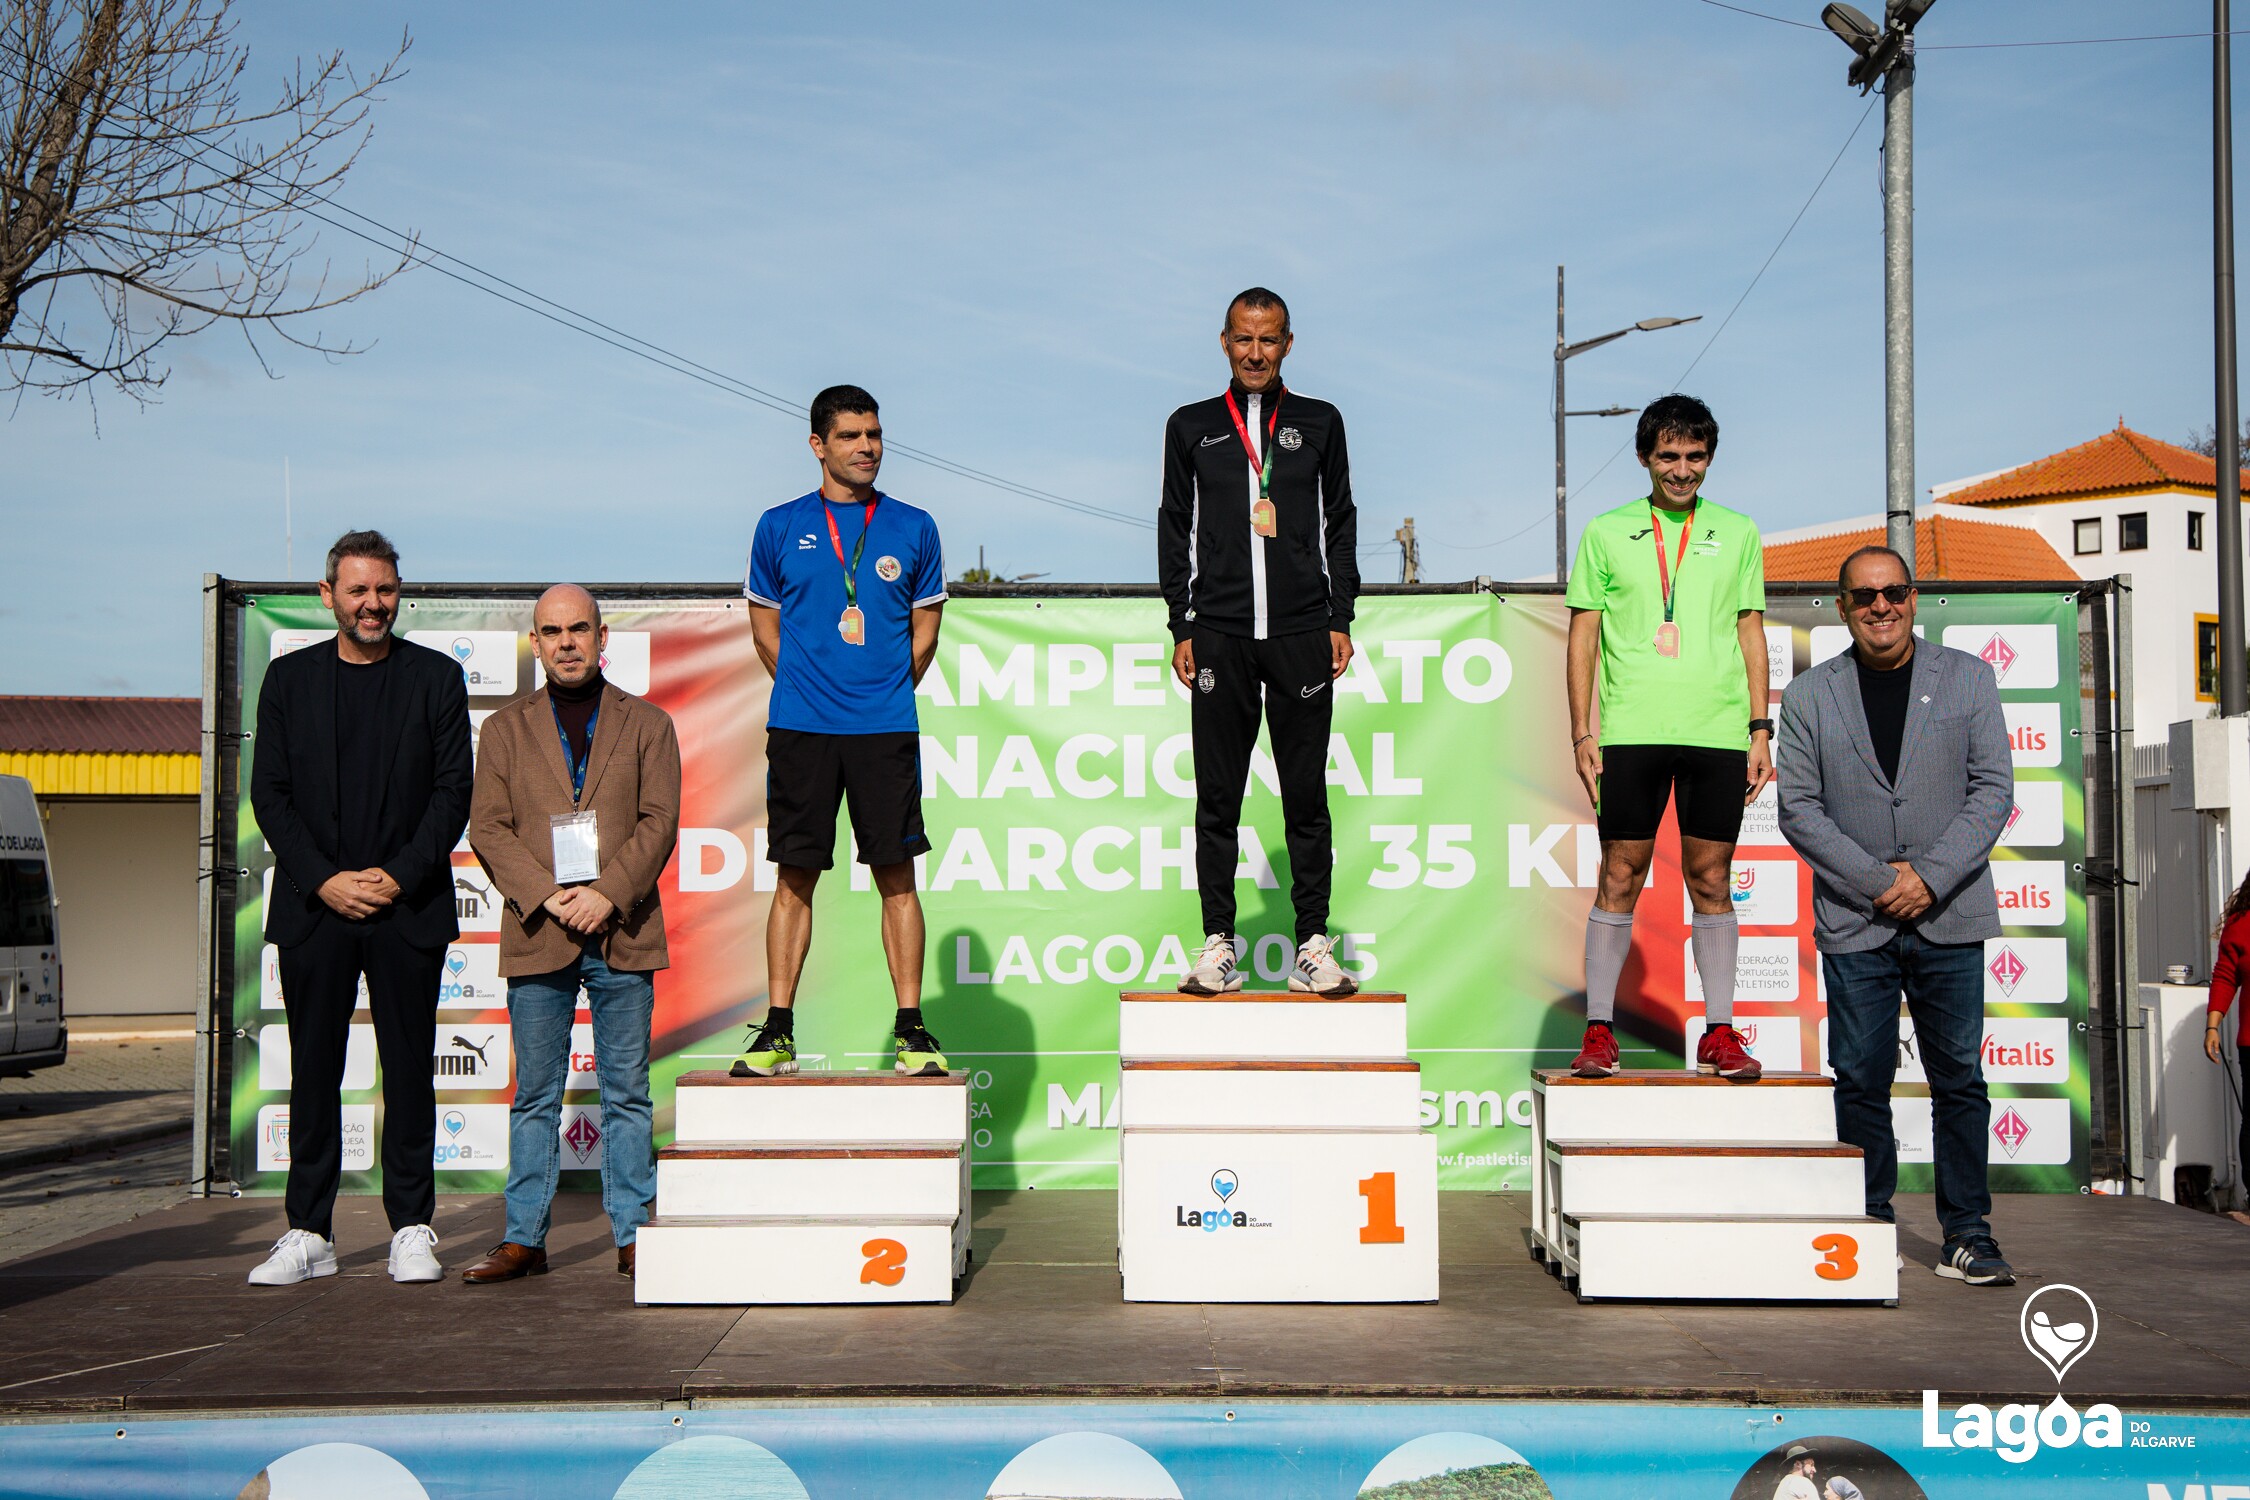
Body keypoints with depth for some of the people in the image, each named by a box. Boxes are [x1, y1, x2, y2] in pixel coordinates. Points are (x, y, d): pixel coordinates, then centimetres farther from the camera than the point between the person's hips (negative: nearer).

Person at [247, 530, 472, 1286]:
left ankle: (412, 1229, 9)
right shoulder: (289, 678, 9)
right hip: (313, 908, 1)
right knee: (314, 1069, 4)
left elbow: (454, 791, 1)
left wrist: (398, 876, -10)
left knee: (408, 1068, 2)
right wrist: (325, 880, -7)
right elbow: (269, 793, 4)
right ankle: (309, 1232, 10)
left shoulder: (436, 678, 5)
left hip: (407, 905, -1)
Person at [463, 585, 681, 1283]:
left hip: (623, 936, -1)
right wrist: (546, 896, -11)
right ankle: (524, 1238, 13)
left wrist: (607, 894, -14)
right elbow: (487, 827, 3)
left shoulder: (647, 725, 10)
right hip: (536, 936, 1)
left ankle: (632, 1235, 10)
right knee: (536, 1096, 5)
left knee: (627, 1095, 4)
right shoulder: (505, 729, 12)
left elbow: (659, 822, 0)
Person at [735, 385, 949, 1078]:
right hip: (800, 728, 0)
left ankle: (911, 1028, 6)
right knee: (795, 876, 2)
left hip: (886, 728, 0)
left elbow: (925, 630, 13)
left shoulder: (912, 528, 8)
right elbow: (765, 625, 13)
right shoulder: (780, 527, 7)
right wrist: (809, 687, 7)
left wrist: (886, 695, 7)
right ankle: (778, 1028, 8)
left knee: (897, 875, 0)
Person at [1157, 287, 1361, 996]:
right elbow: (1175, 531, 11)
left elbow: (1341, 525, 12)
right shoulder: (1191, 426, 12)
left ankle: (1313, 945, 7)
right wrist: (1183, 626, 2)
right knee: (1217, 798, 1)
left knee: (1306, 796, 1)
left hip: (1302, 634, 0)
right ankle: (1218, 945, 7)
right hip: (1220, 635, 0)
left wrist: (1340, 619, 3)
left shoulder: (1320, 423, 12)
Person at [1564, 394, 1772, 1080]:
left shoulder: (1737, 533, 12)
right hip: (1632, 731, -1)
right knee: (1620, 876, -1)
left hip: (1718, 732, 1)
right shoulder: (1606, 533, 8)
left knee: (1711, 878, 4)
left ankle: (1719, 1033, 11)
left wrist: (1761, 729, 6)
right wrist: (1582, 733, 0)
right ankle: (1600, 1031, 5)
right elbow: (1583, 637, 7)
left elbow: (1752, 633, 13)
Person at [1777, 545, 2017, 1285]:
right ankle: (1872, 1228, 13)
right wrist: (1875, 882, -9)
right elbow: (1798, 809, 1)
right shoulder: (1808, 696, 5)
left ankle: (1967, 1236, 12)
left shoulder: (1967, 678, 6)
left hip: (1950, 919, 0)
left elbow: (1993, 789, 1)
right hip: (1854, 922, 0)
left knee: (1958, 1079, 4)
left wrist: (1930, 879, -10)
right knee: (1860, 1082, 3)